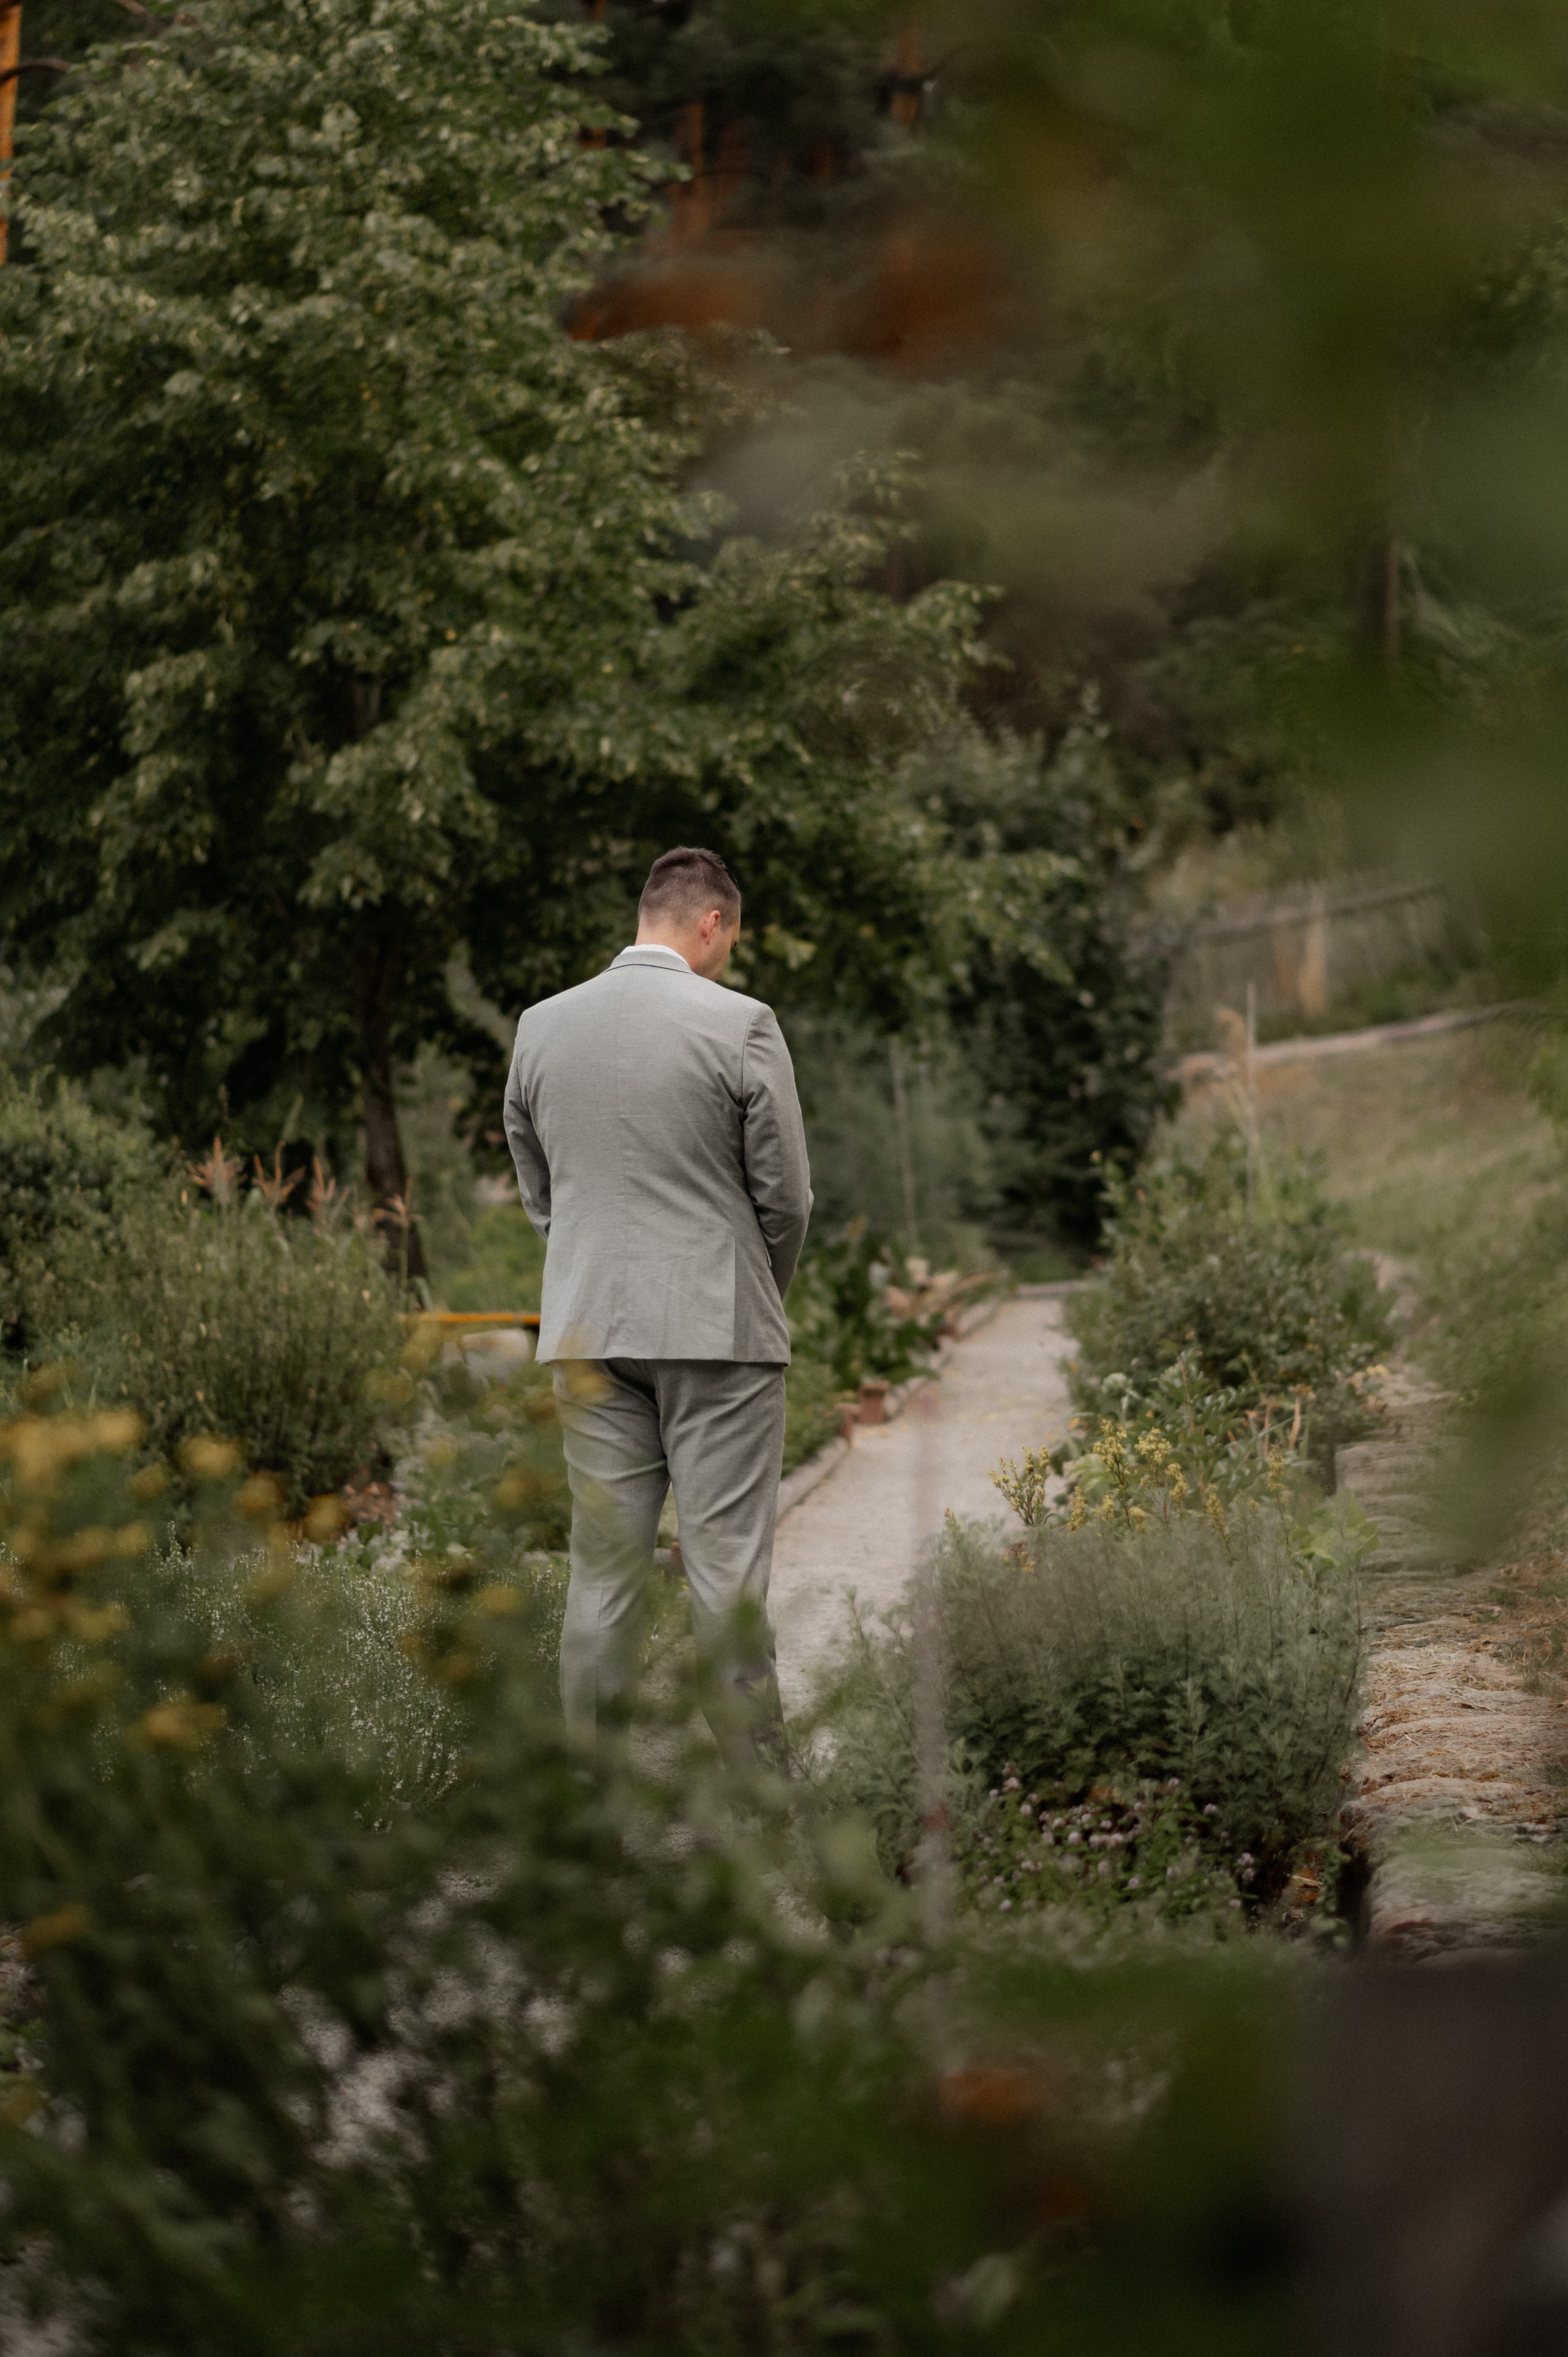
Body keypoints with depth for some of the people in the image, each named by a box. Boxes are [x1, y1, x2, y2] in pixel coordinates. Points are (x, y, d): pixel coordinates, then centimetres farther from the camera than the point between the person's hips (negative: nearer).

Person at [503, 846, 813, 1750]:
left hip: (588, 1330, 4)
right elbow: (786, 1194, -3)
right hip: (718, 1328, -4)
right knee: (728, 1564, -1)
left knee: (604, 1565, 7)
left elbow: (537, 1190, 14)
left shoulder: (542, 1027, 6)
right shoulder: (740, 1025, -8)